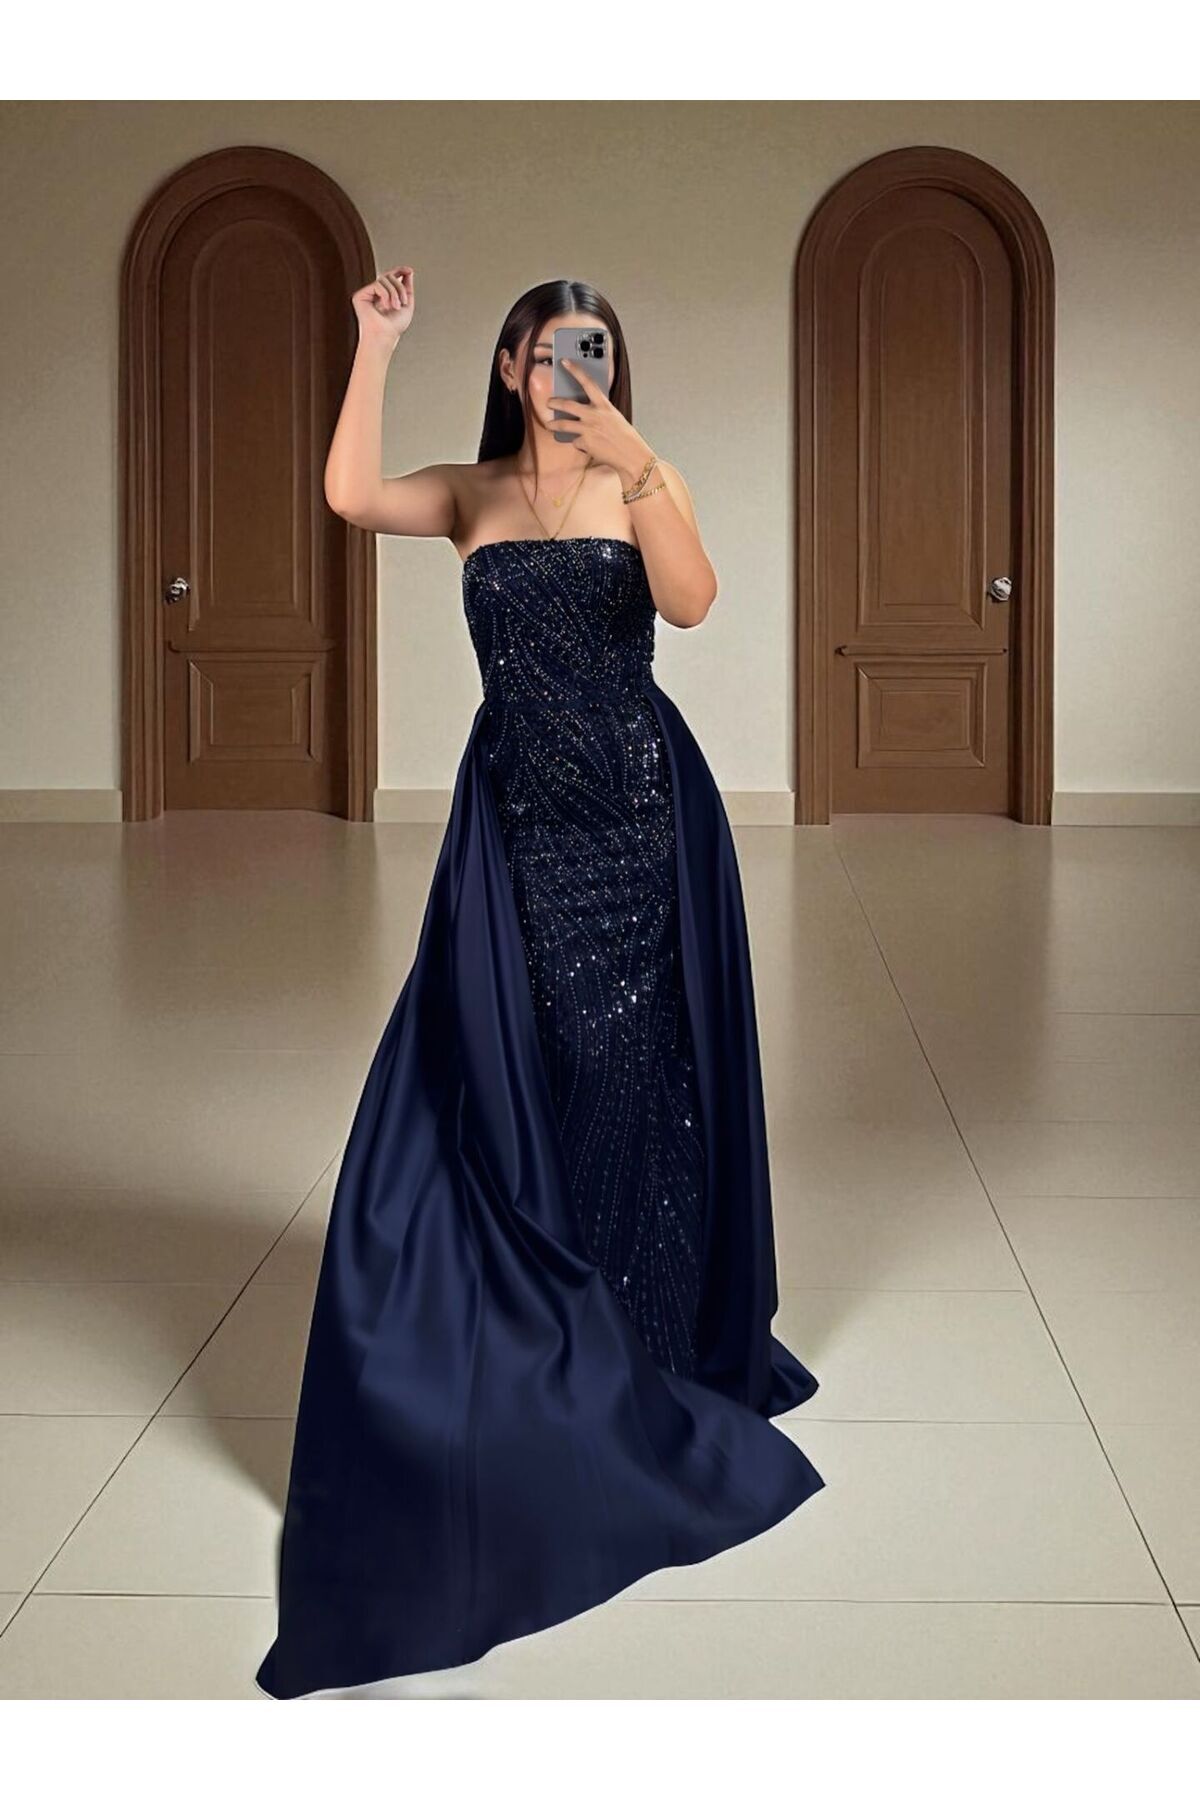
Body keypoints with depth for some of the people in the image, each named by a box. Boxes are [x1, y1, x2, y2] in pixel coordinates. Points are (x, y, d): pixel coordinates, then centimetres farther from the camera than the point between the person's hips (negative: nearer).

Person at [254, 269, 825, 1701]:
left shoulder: (642, 482, 1)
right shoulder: (474, 494, 6)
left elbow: (691, 599, -18)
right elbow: (349, 495, -13)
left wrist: (636, 465, -29)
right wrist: (376, 345, -12)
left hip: (640, 807, -1)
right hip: (517, 815, 2)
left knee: (632, 1068, 5)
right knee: (503, 1074, 2)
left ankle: (657, 1347, 21)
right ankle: (534, 1353, 17)